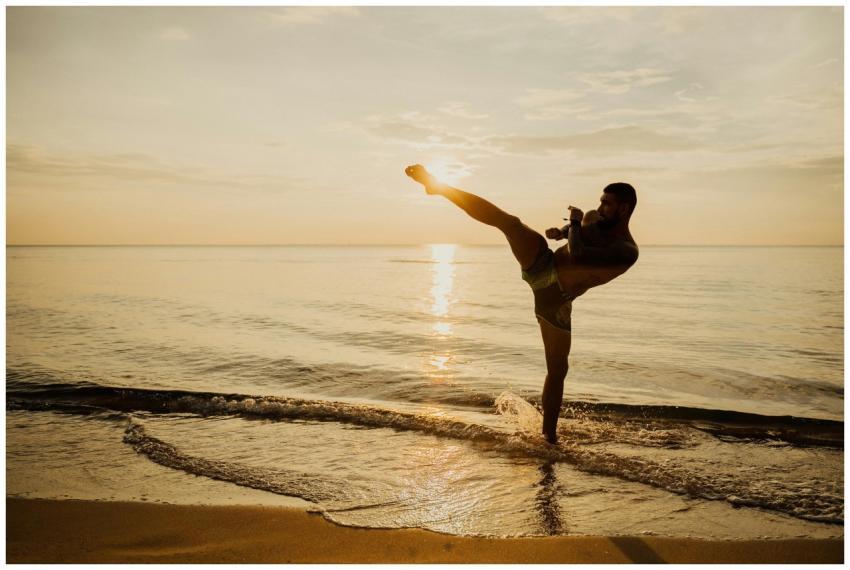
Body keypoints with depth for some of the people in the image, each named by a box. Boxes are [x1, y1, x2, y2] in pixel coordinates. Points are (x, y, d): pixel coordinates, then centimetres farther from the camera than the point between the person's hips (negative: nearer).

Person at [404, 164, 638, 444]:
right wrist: (562, 231, 2)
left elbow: (577, 257, -32)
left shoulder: (627, 252, -19)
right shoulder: (594, 218, 2)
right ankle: (438, 186, -16)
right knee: (510, 222, -21)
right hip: (540, 264, 3)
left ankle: (549, 434, 22)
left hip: (555, 302, -3)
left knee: (558, 369, 2)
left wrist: (576, 224, -15)